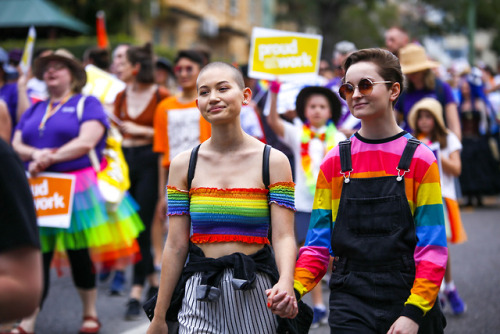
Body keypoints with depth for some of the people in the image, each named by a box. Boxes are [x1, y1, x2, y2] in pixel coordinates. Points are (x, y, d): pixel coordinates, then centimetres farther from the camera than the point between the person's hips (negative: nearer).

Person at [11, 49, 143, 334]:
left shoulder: (87, 104, 3)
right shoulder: (34, 110, 19)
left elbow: (86, 142, -12)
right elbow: (16, 145, 11)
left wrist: (50, 158, -15)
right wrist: (34, 154, -11)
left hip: (77, 191, -4)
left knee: (80, 254, 3)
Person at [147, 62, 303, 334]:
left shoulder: (273, 161, 0)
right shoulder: (183, 164, 4)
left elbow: (283, 237, -7)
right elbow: (176, 245, 5)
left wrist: (285, 283, -28)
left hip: (255, 293, -1)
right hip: (200, 294, 1)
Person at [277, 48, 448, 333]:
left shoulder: (420, 159, 0)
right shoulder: (334, 163, 6)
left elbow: (433, 247, -5)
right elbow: (319, 242, 6)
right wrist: (295, 288, -11)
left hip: (409, 300, -1)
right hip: (350, 305, 1)